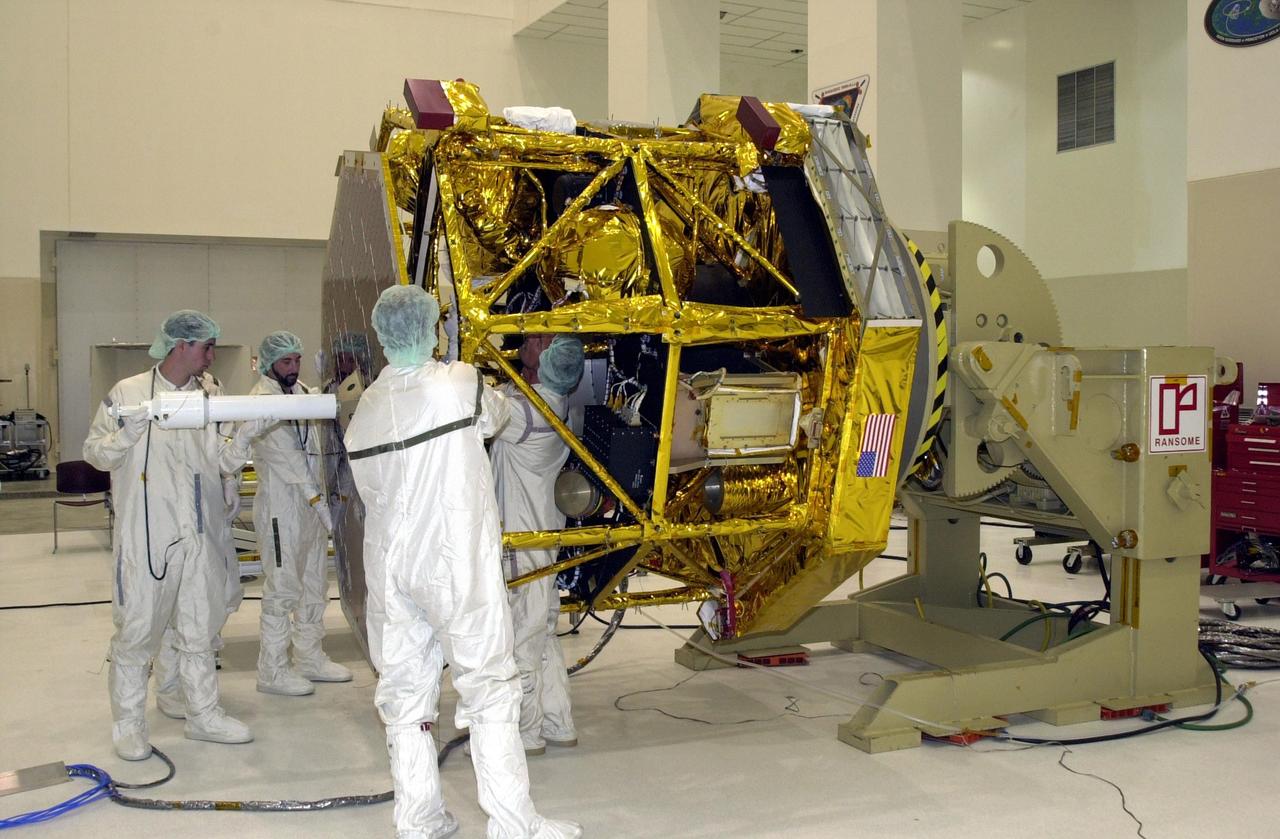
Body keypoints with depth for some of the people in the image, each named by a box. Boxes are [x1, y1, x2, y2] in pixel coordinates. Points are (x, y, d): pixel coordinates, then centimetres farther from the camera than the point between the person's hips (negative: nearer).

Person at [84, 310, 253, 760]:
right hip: (145, 536, -4)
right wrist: (127, 432, -16)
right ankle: (128, 724, 17)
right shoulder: (128, 393, -1)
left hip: (198, 537, 4)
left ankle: (203, 714, 25)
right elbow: (95, 452, 2)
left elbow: (226, 462, 8)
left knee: (199, 630, 13)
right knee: (135, 631, 3)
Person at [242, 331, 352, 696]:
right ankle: (272, 670, 7)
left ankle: (310, 657, 27)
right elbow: (286, 455, -17)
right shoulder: (262, 399, -11)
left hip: (311, 501, 8)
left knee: (314, 584, 15)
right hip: (281, 504, -8)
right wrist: (317, 499, -20)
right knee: (282, 588, -3)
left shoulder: (302, 391, 13)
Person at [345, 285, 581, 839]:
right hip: (456, 565, -5)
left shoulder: (365, 410, 5)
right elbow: (495, 415, 11)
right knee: (488, 688, 1)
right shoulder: (461, 384, -9)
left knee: (404, 691, 11)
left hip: (390, 569, 5)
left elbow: (369, 490, 8)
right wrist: (489, 395, 32)